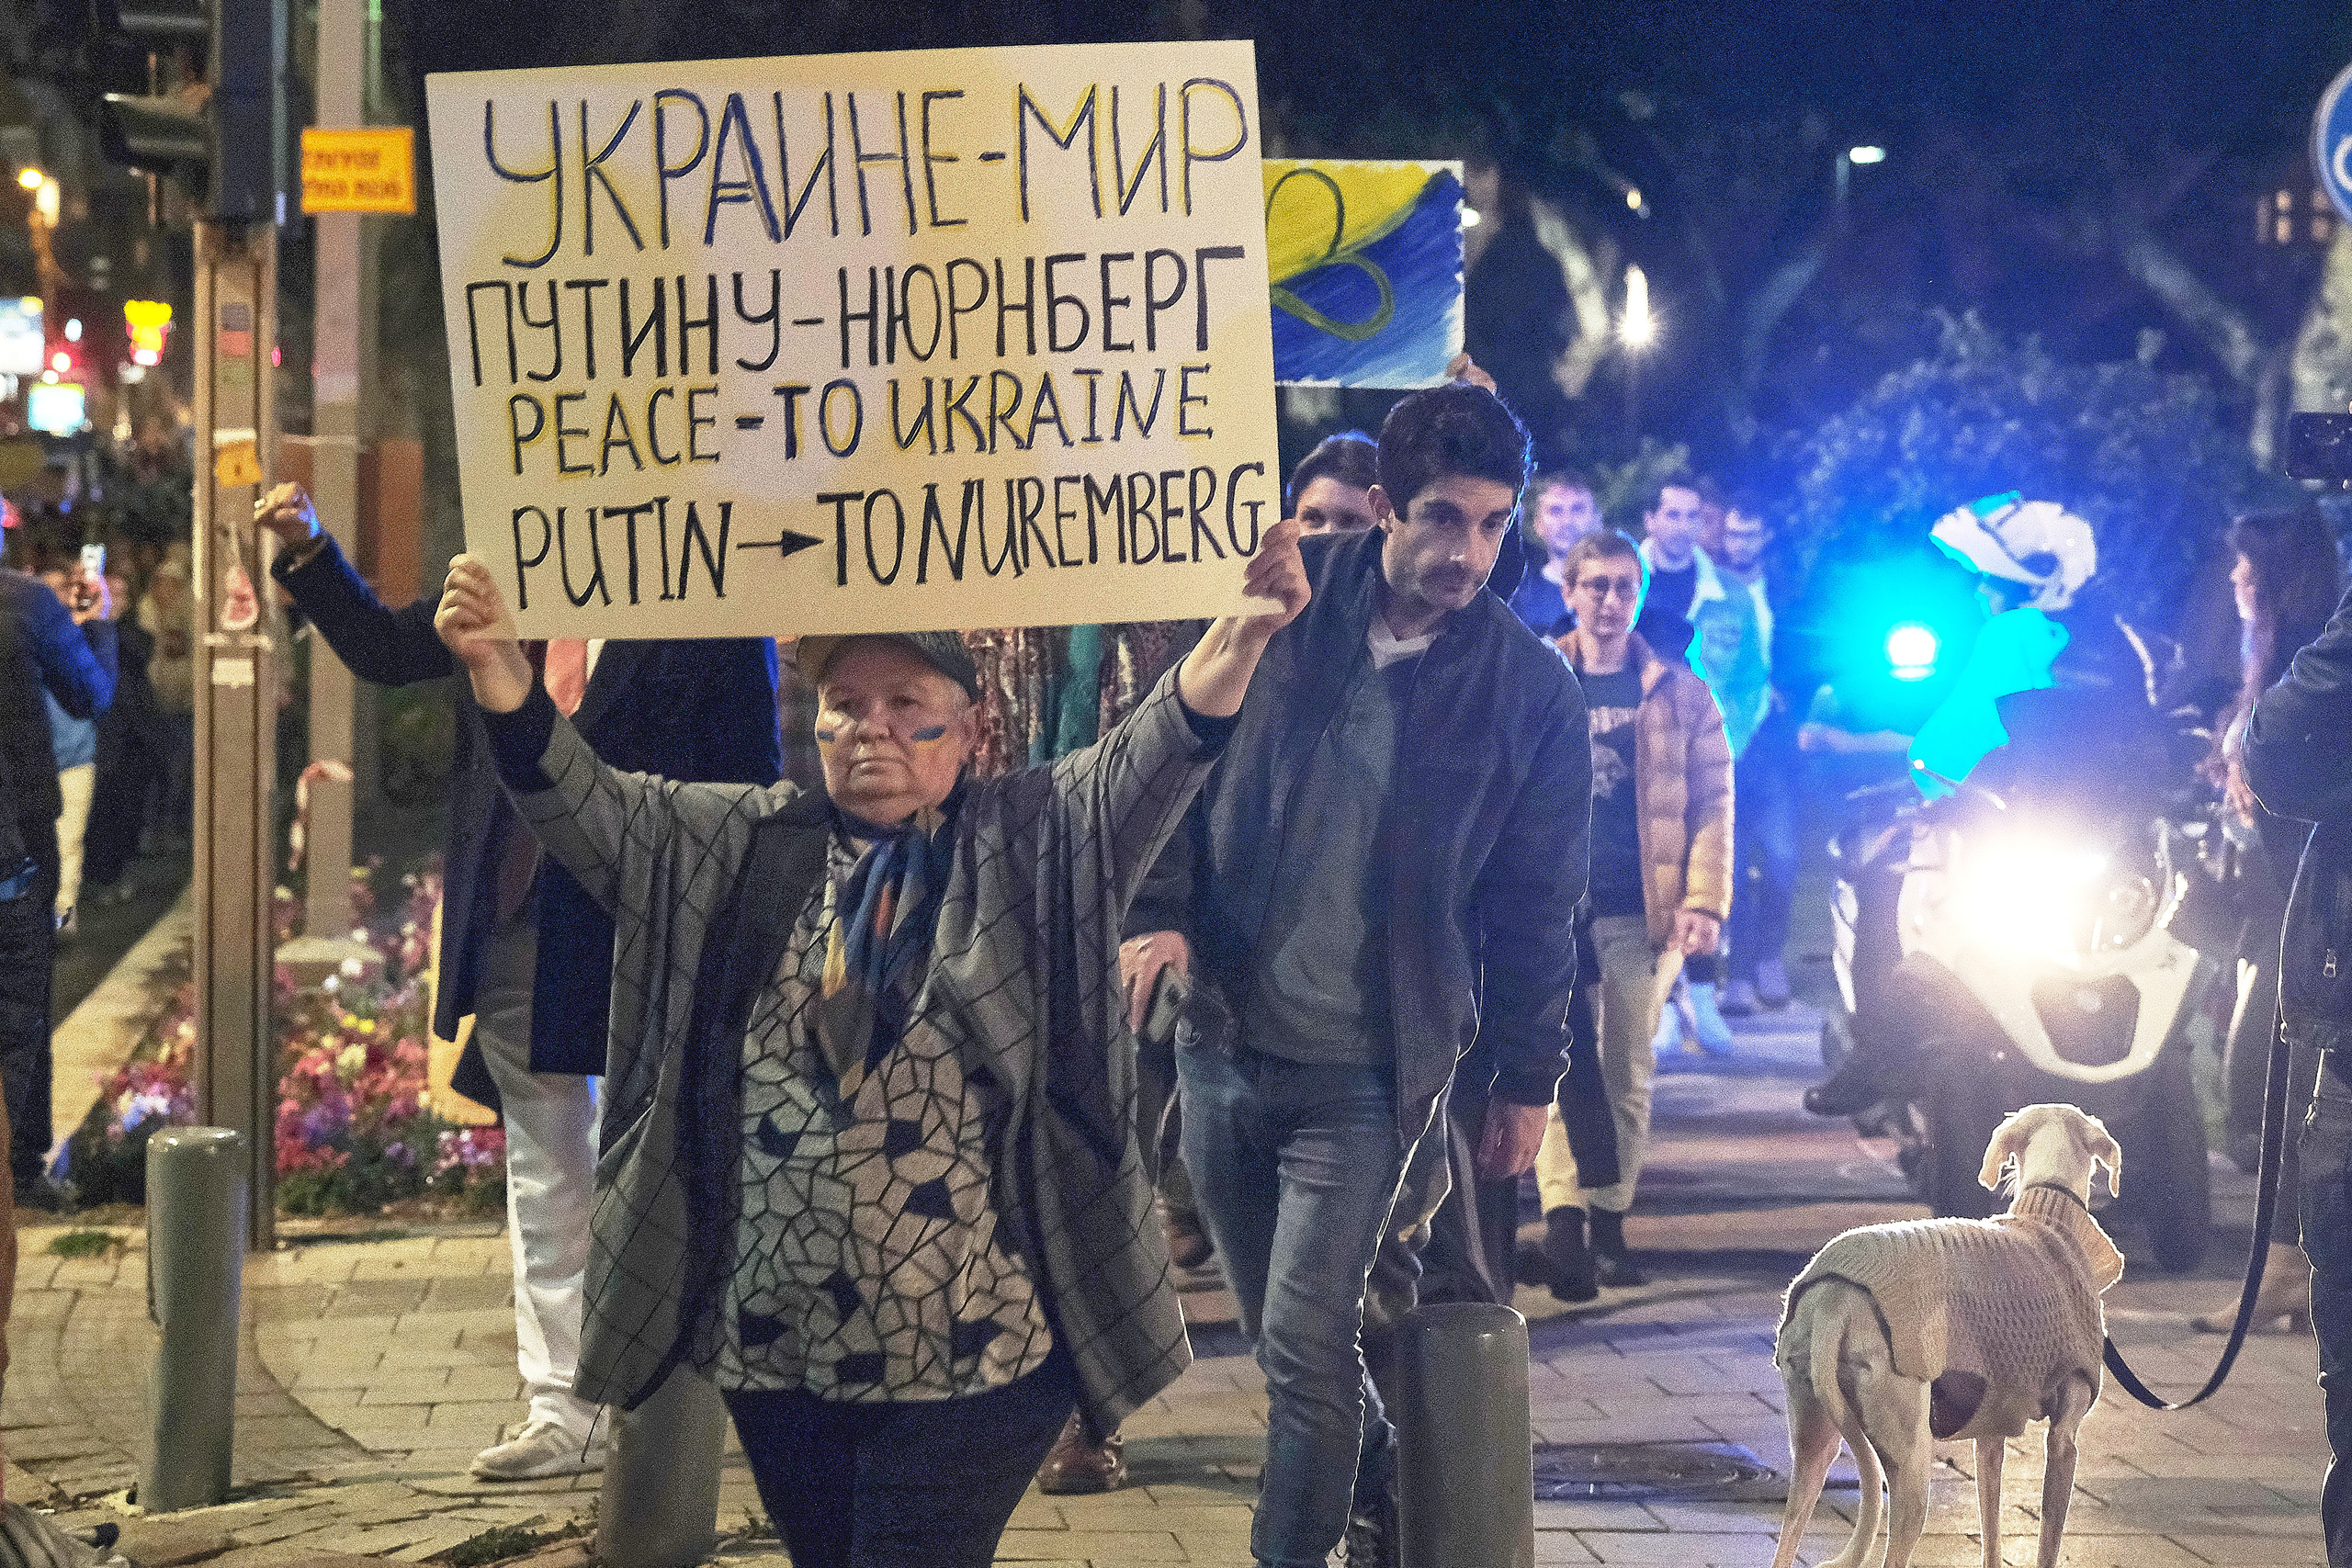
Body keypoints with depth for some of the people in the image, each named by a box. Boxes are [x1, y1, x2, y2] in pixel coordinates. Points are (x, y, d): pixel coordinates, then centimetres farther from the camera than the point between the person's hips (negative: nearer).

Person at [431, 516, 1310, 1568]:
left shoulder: (1031, 842, 2)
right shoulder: (741, 846, 10)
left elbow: (1156, 755, -13)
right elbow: (584, 806, 3)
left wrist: (1241, 638, -32)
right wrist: (498, 672, -15)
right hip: (777, 1352, 4)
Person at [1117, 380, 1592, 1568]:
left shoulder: (1532, 695, -5)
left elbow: (1537, 906, 2)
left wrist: (1526, 1078, 4)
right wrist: (1161, 911, -9)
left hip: (1365, 1075, -3)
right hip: (1223, 1043, 3)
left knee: (1303, 1343, -14)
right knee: (1285, 1338, 14)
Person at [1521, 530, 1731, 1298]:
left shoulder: (1679, 694, 8)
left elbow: (1712, 802, 5)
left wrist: (1703, 901, -6)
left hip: (1643, 914, 1)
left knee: (1629, 1074, 6)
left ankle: (1609, 1221, 17)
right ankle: (1562, 1222, -21)